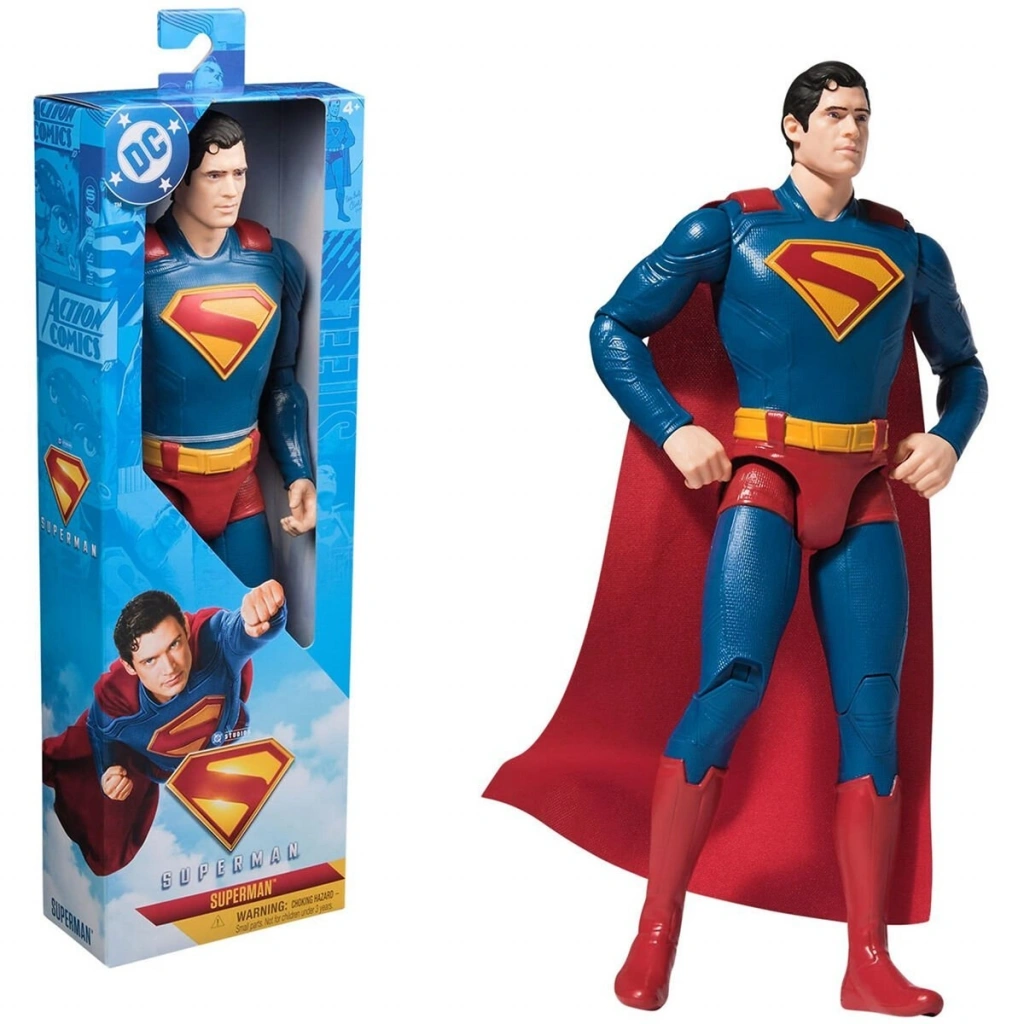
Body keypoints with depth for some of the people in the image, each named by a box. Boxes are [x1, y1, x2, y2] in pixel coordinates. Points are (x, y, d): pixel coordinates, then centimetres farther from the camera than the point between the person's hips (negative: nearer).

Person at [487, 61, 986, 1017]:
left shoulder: (909, 251, 14)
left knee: (874, 709, -3)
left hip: (867, 497, 4)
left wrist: (949, 438, 5)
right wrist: (672, 431, -6)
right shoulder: (730, 229, 3)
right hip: (765, 481, -4)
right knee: (731, 684, -17)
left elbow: (963, 367, 25)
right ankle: (654, 940, -9)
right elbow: (615, 329, 6)